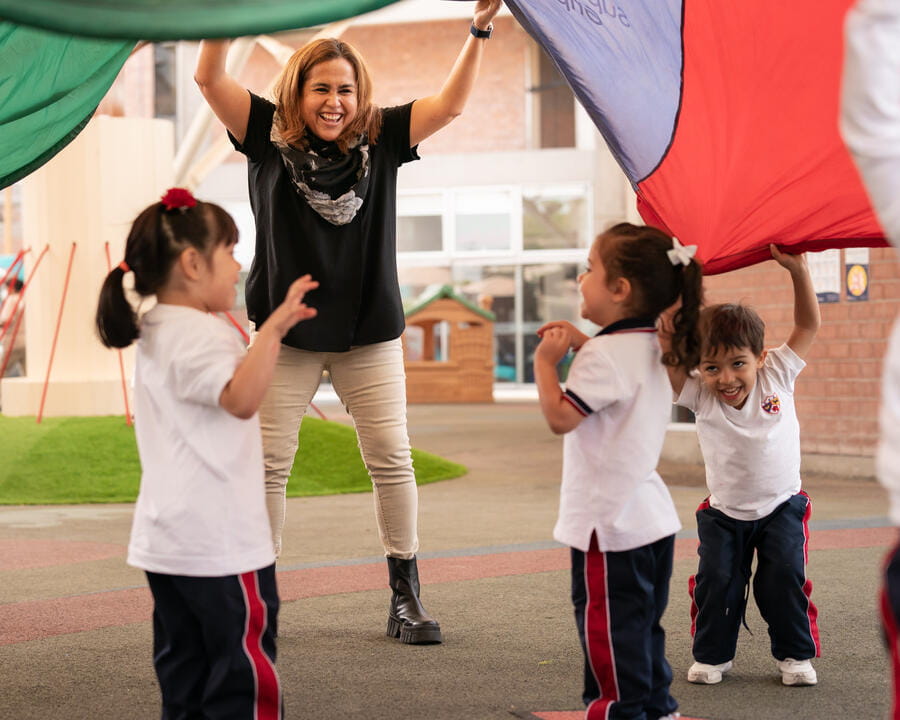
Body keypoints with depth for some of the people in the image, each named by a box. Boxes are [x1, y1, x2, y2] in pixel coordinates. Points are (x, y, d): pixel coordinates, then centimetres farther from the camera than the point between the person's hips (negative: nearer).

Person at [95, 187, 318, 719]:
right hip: (221, 544, -10)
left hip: (166, 543, 10)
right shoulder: (199, 335, -16)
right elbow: (241, 398, -34)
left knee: (185, 676, 12)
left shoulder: (155, 334, 15)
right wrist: (274, 329, -41)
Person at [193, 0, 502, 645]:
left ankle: (406, 597, 13)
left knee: (392, 459, 2)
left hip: (370, 333, 1)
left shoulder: (381, 138, 0)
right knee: (268, 462, 1)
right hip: (286, 334, -1)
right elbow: (210, 79, -13)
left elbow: (449, 104, -4)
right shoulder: (269, 136, -3)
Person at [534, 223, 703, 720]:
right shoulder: (648, 346, 9)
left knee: (608, 619, -1)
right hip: (649, 515, 10)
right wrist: (580, 345, 15)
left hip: (611, 520, -10)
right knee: (642, 620, 18)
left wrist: (545, 363, -12)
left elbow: (559, 417, -24)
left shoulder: (605, 355, -20)